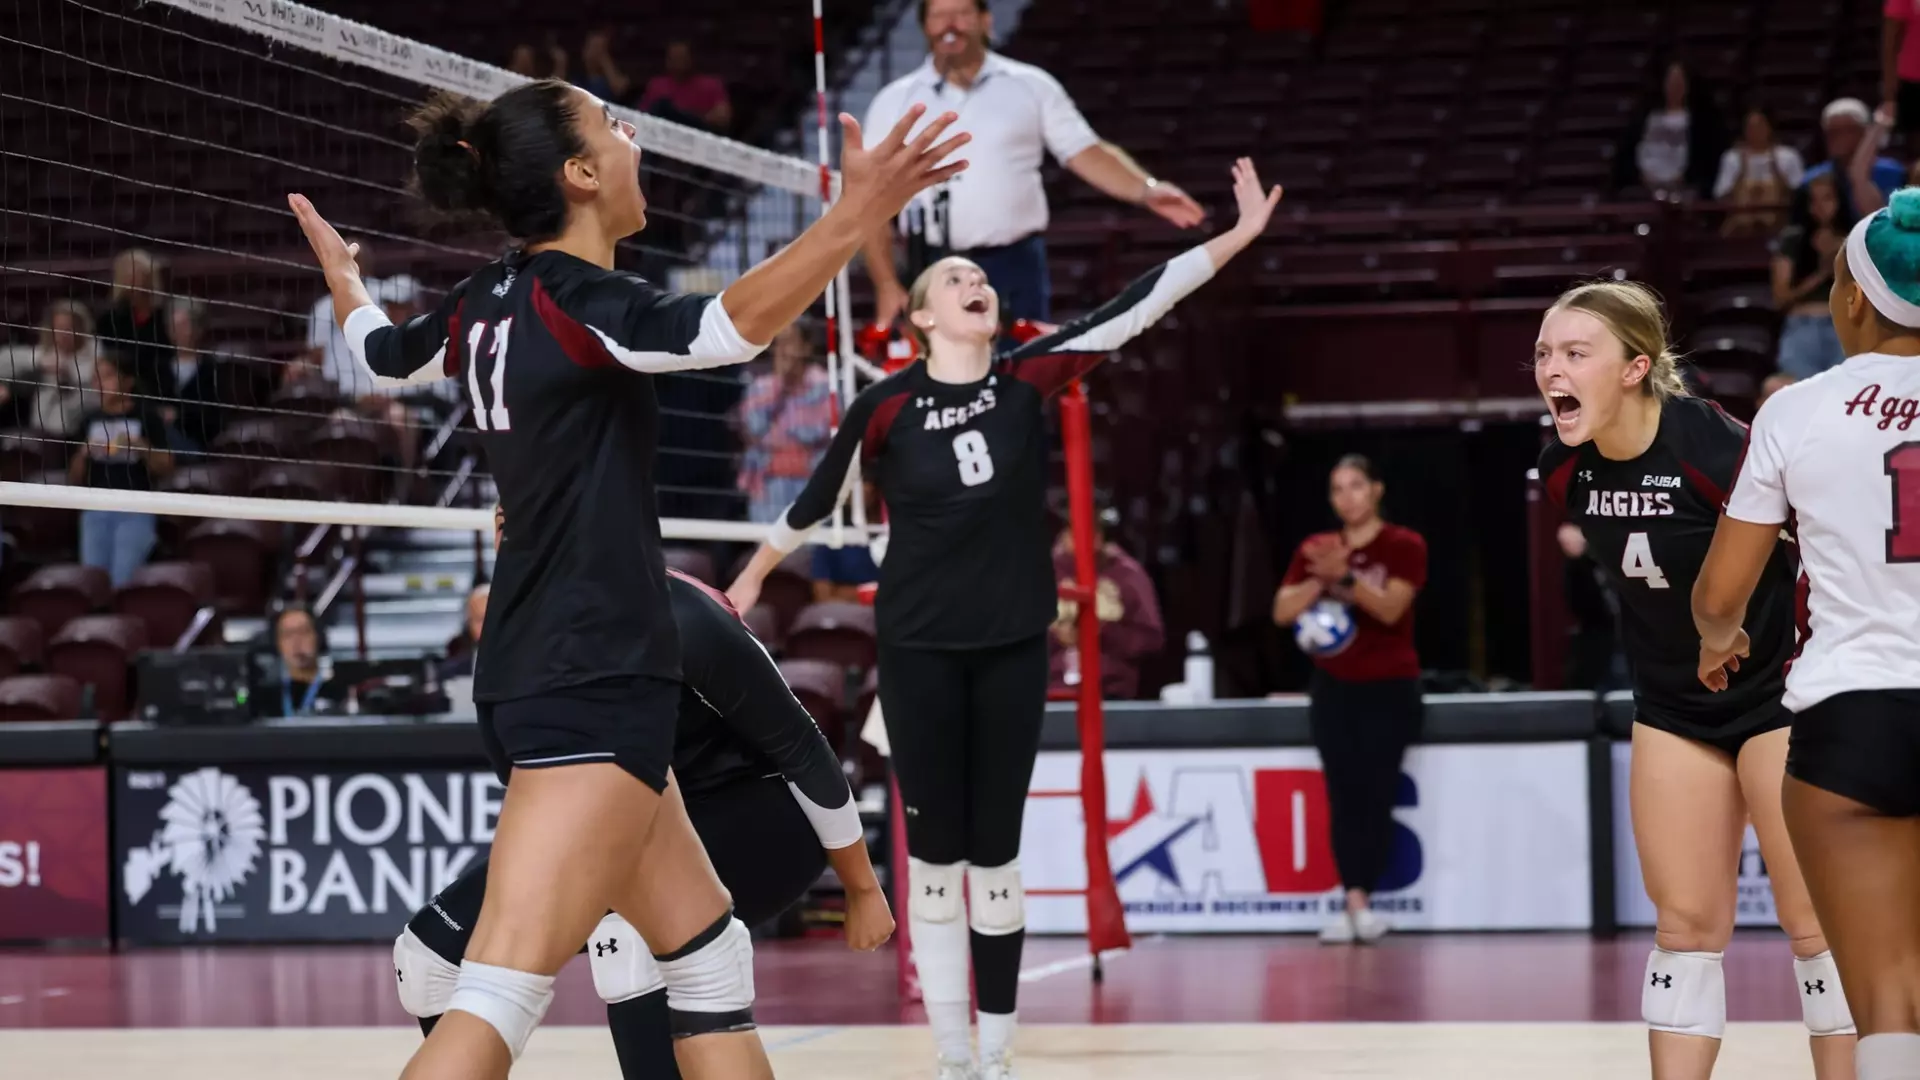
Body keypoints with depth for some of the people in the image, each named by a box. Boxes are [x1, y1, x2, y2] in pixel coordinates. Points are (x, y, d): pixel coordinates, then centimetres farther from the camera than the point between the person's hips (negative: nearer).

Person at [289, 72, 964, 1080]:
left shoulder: (486, 304, 11)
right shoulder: (573, 297, -14)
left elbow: (383, 352, 32)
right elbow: (730, 325, -33)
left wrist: (340, 275, 53)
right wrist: (855, 214, -41)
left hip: (543, 673, 10)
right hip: (594, 682, -10)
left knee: (707, 952, 17)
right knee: (505, 994, -17)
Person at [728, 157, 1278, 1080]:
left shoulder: (1028, 379, -1)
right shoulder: (887, 406, -5)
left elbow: (1134, 309, -7)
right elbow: (817, 497, 9)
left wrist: (1239, 237, -14)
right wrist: (753, 577, 20)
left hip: (1013, 646, 2)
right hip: (919, 649, -2)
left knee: (997, 853, 6)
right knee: (934, 852, 1)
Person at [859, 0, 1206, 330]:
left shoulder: (1032, 86, 6)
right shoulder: (894, 102, 6)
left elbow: (1087, 153, 1)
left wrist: (1147, 190, -16)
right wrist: (887, 284, -4)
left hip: (1016, 266, 0)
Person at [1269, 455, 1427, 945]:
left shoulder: (1405, 546, -4)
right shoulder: (1316, 548, 6)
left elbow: (1390, 608, -17)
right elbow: (1283, 611, -3)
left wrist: (1346, 577, -29)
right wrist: (1321, 580, -18)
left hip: (1390, 689, -3)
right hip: (1333, 687, 3)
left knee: (1376, 794, -6)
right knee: (1344, 794, -5)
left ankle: (1359, 902, -3)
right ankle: (1355, 903, -7)